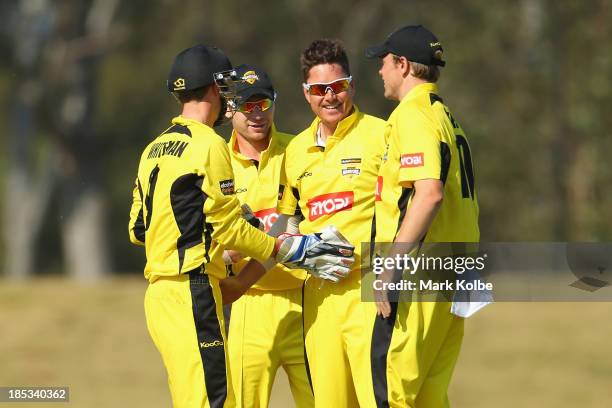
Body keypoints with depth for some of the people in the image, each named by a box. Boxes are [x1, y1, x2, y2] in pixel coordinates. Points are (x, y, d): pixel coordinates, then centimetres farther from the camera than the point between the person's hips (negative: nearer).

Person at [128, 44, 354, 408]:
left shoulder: (154, 149, 17)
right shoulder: (209, 145, -9)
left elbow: (138, 229, 18)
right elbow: (227, 227, -10)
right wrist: (291, 250, -3)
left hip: (158, 292, 9)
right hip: (193, 292, -9)